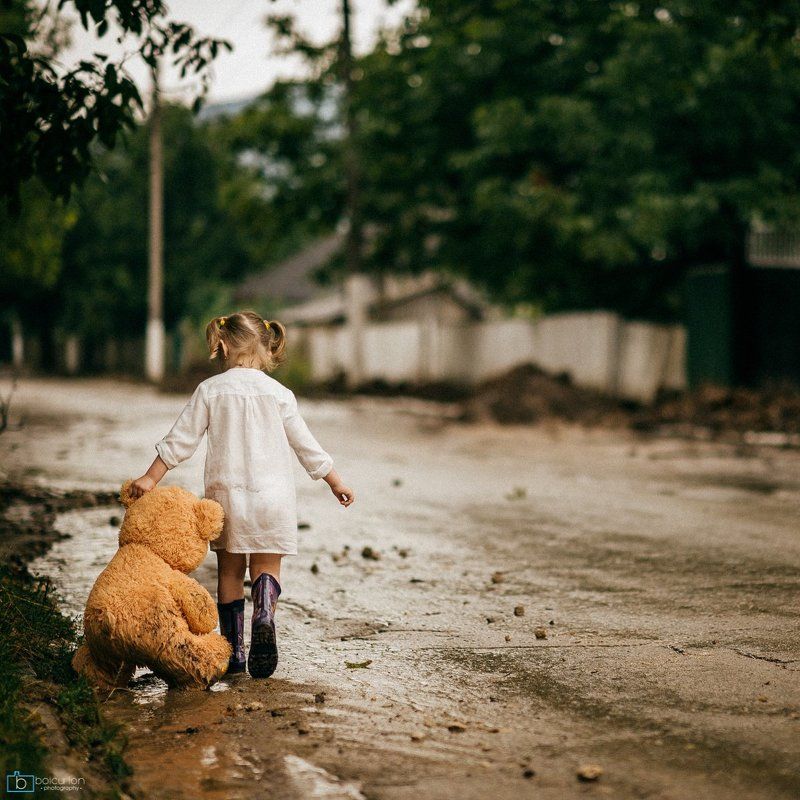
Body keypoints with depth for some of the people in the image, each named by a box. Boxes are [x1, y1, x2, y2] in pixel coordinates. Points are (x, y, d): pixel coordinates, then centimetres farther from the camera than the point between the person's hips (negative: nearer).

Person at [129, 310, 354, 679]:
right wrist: (335, 482, 17)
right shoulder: (278, 393, 1)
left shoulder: (210, 389, 0)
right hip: (273, 494, 0)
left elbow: (180, 440, 0)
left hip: (225, 493, 1)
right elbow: (306, 445, 6)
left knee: (229, 570, 11)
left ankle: (233, 649, 11)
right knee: (267, 566, 5)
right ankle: (264, 614, -27)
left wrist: (150, 478, 7)